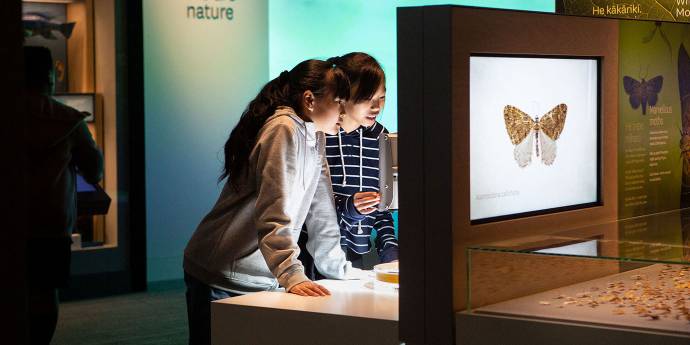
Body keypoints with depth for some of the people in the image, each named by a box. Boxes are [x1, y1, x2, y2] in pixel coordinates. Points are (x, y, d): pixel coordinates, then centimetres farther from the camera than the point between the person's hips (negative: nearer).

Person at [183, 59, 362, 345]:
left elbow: (320, 213, 15)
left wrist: (340, 269, 15)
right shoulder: (284, 131, -18)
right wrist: (292, 276, -35)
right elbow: (274, 214, -27)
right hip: (222, 279, -9)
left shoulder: (314, 136, 10)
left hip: (262, 282, 9)